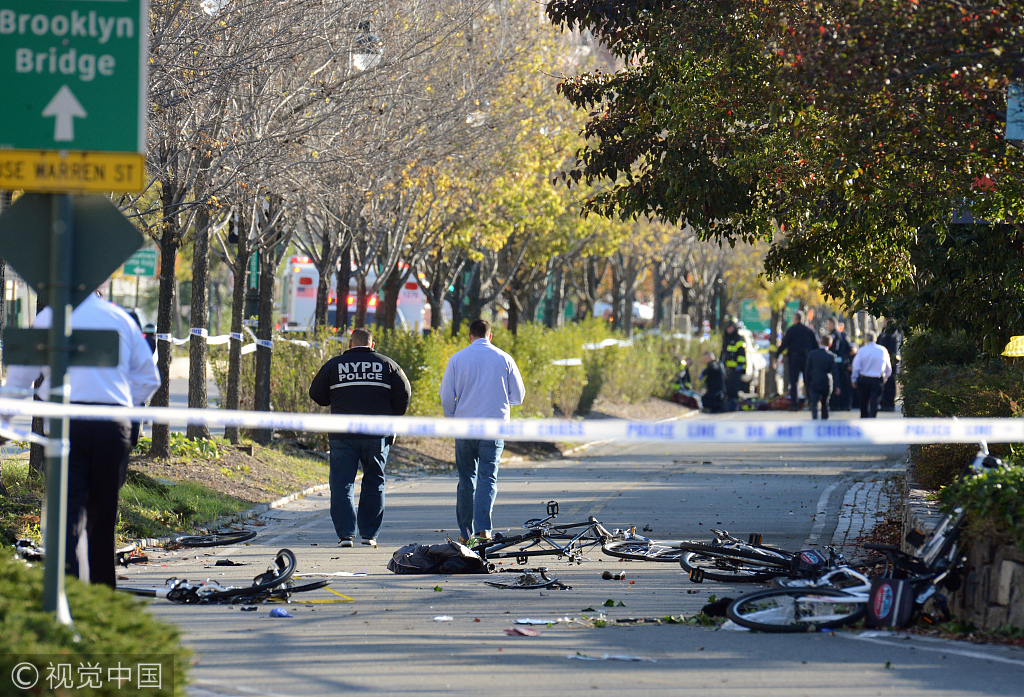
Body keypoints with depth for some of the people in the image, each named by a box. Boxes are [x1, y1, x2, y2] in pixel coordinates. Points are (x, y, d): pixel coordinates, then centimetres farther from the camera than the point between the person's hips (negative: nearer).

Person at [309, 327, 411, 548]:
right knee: (374, 483, 13)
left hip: (343, 436, -1)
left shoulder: (334, 365, 3)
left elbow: (316, 394, 7)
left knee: (342, 483, 2)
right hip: (377, 436, 1)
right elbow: (404, 394, 0)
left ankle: (345, 533, -9)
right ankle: (370, 534, 12)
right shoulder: (386, 364, 5)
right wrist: (391, 419, 13)